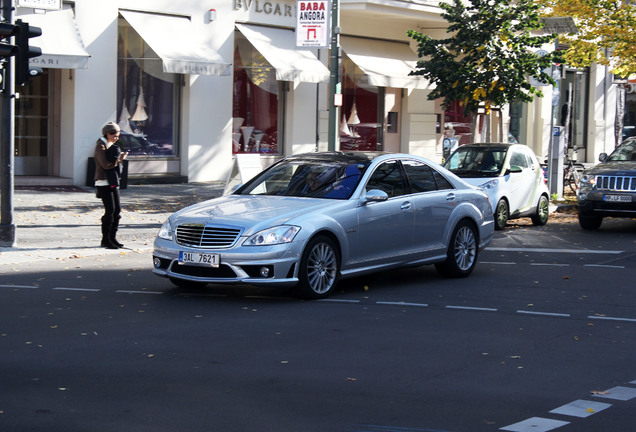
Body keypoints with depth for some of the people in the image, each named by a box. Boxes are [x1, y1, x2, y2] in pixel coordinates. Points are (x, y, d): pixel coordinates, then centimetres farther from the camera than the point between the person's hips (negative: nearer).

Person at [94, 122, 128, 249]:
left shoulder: (112, 146, 17)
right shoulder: (100, 146, -9)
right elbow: (106, 164, -19)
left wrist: (120, 158, -1)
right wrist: (119, 159, -11)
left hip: (113, 182, 9)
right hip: (103, 182, -9)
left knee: (117, 210, 6)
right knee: (110, 210, -10)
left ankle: (112, 238, 13)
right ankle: (105, 239, -3)